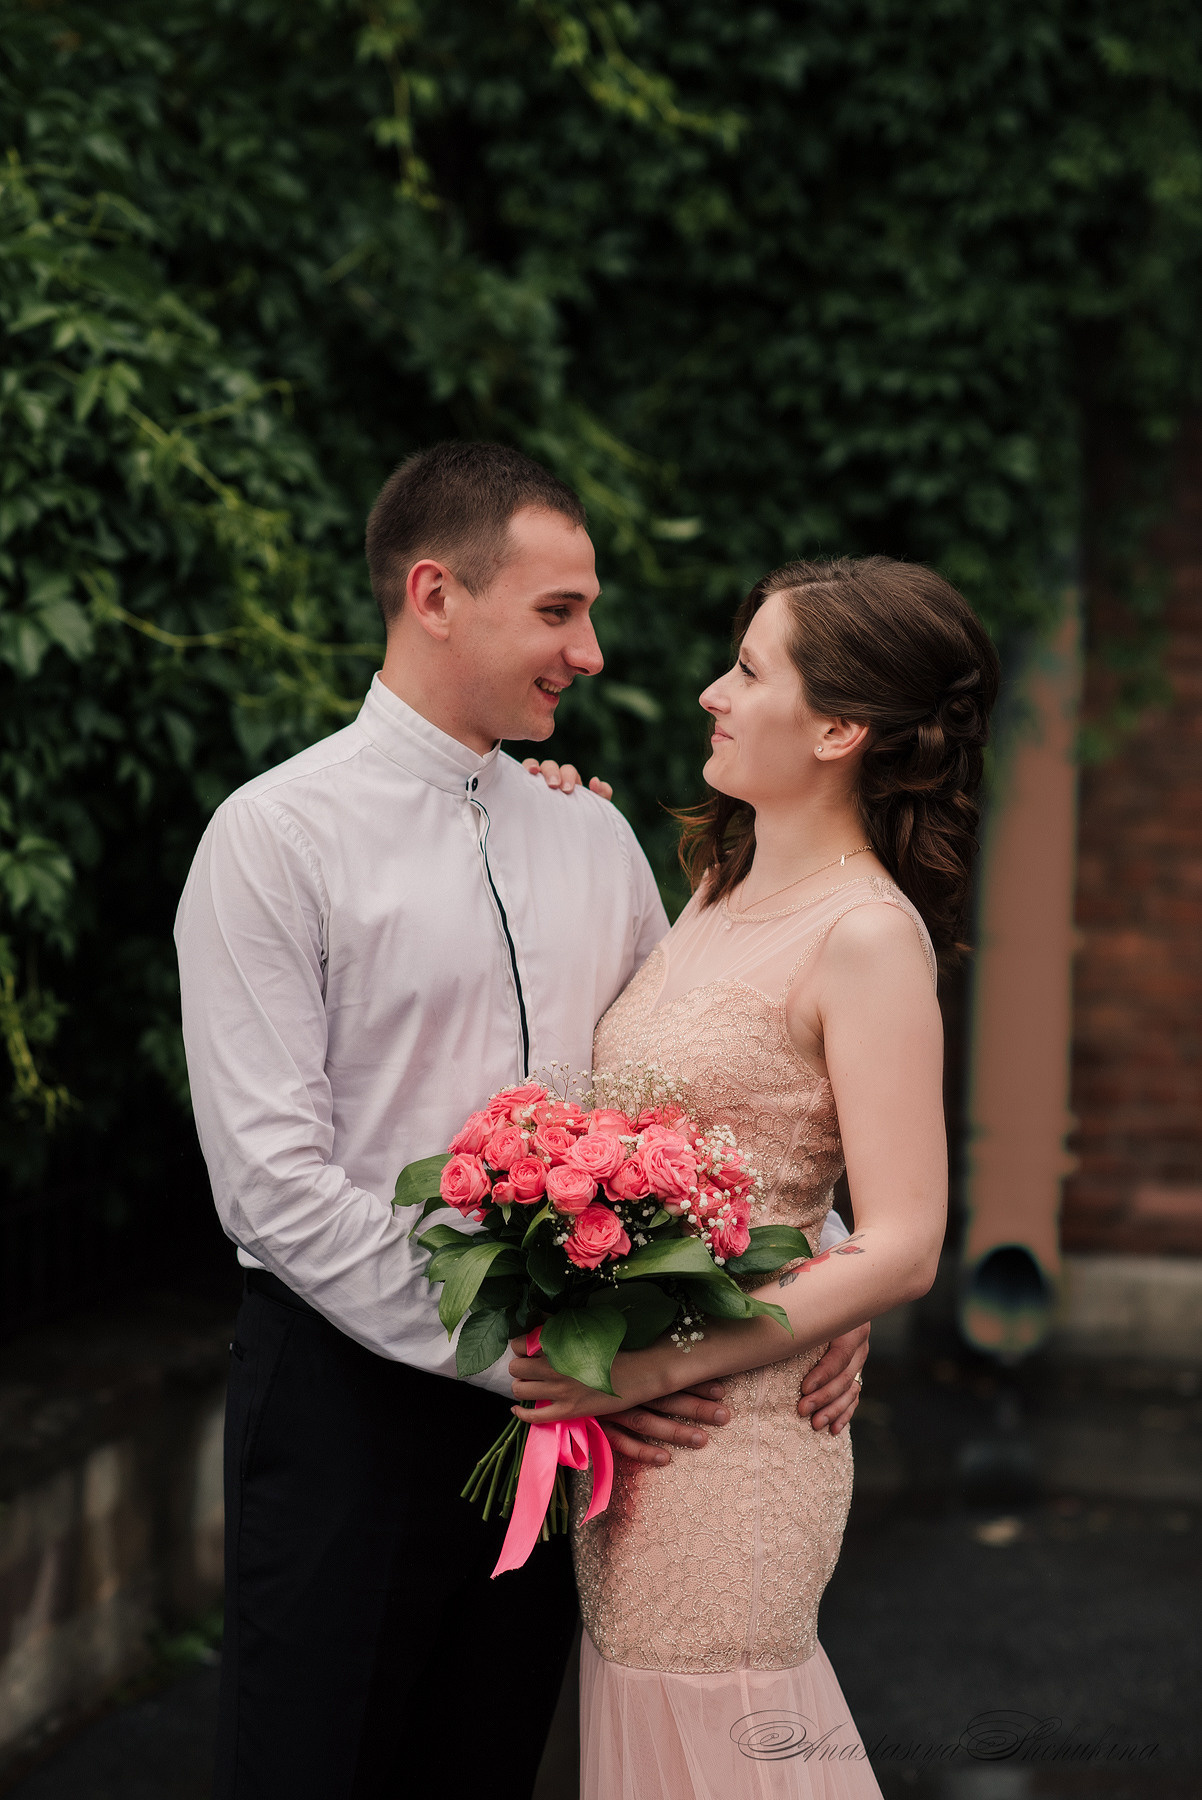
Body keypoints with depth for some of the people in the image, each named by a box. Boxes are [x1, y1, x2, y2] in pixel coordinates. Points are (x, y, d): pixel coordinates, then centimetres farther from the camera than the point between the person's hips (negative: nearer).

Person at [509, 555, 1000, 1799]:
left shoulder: (866, 935, -14)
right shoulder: (723, 888, 11)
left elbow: (900, 1251, -17)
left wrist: (658, 1364, -21)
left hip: (730, 1422, -8)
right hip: (629, 1425, 8)